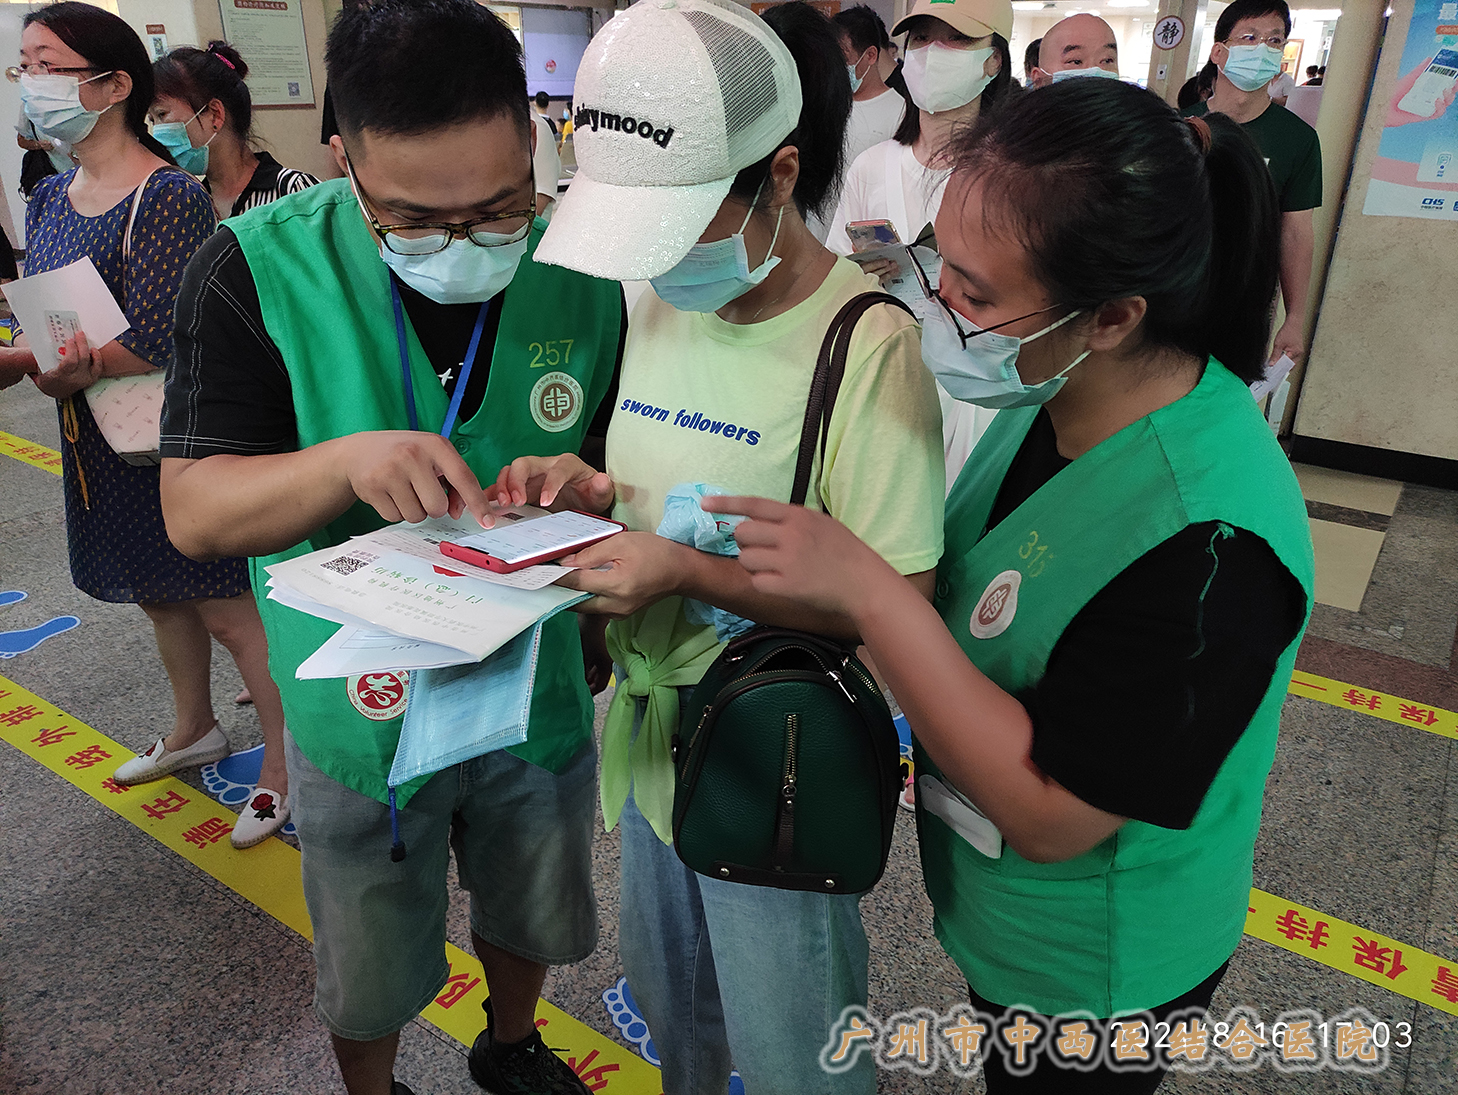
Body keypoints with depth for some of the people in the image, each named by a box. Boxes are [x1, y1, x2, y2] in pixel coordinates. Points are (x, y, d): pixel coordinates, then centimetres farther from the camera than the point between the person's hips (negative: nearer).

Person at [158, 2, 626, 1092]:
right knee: (370, 982, 21)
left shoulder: (583, 271, -11)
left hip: (536, 690, 3)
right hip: (363, 707, -2)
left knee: (533, 918, 28)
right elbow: (193, 511, -18)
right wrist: (349, 459, -36)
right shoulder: (259, 268, -17)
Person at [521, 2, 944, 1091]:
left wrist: (687, 570, -29)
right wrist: (592, 490, -10)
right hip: (652, 729, 7)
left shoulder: (869, 345, -23)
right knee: (669, 1002, 30)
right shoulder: (656, 300, 0)